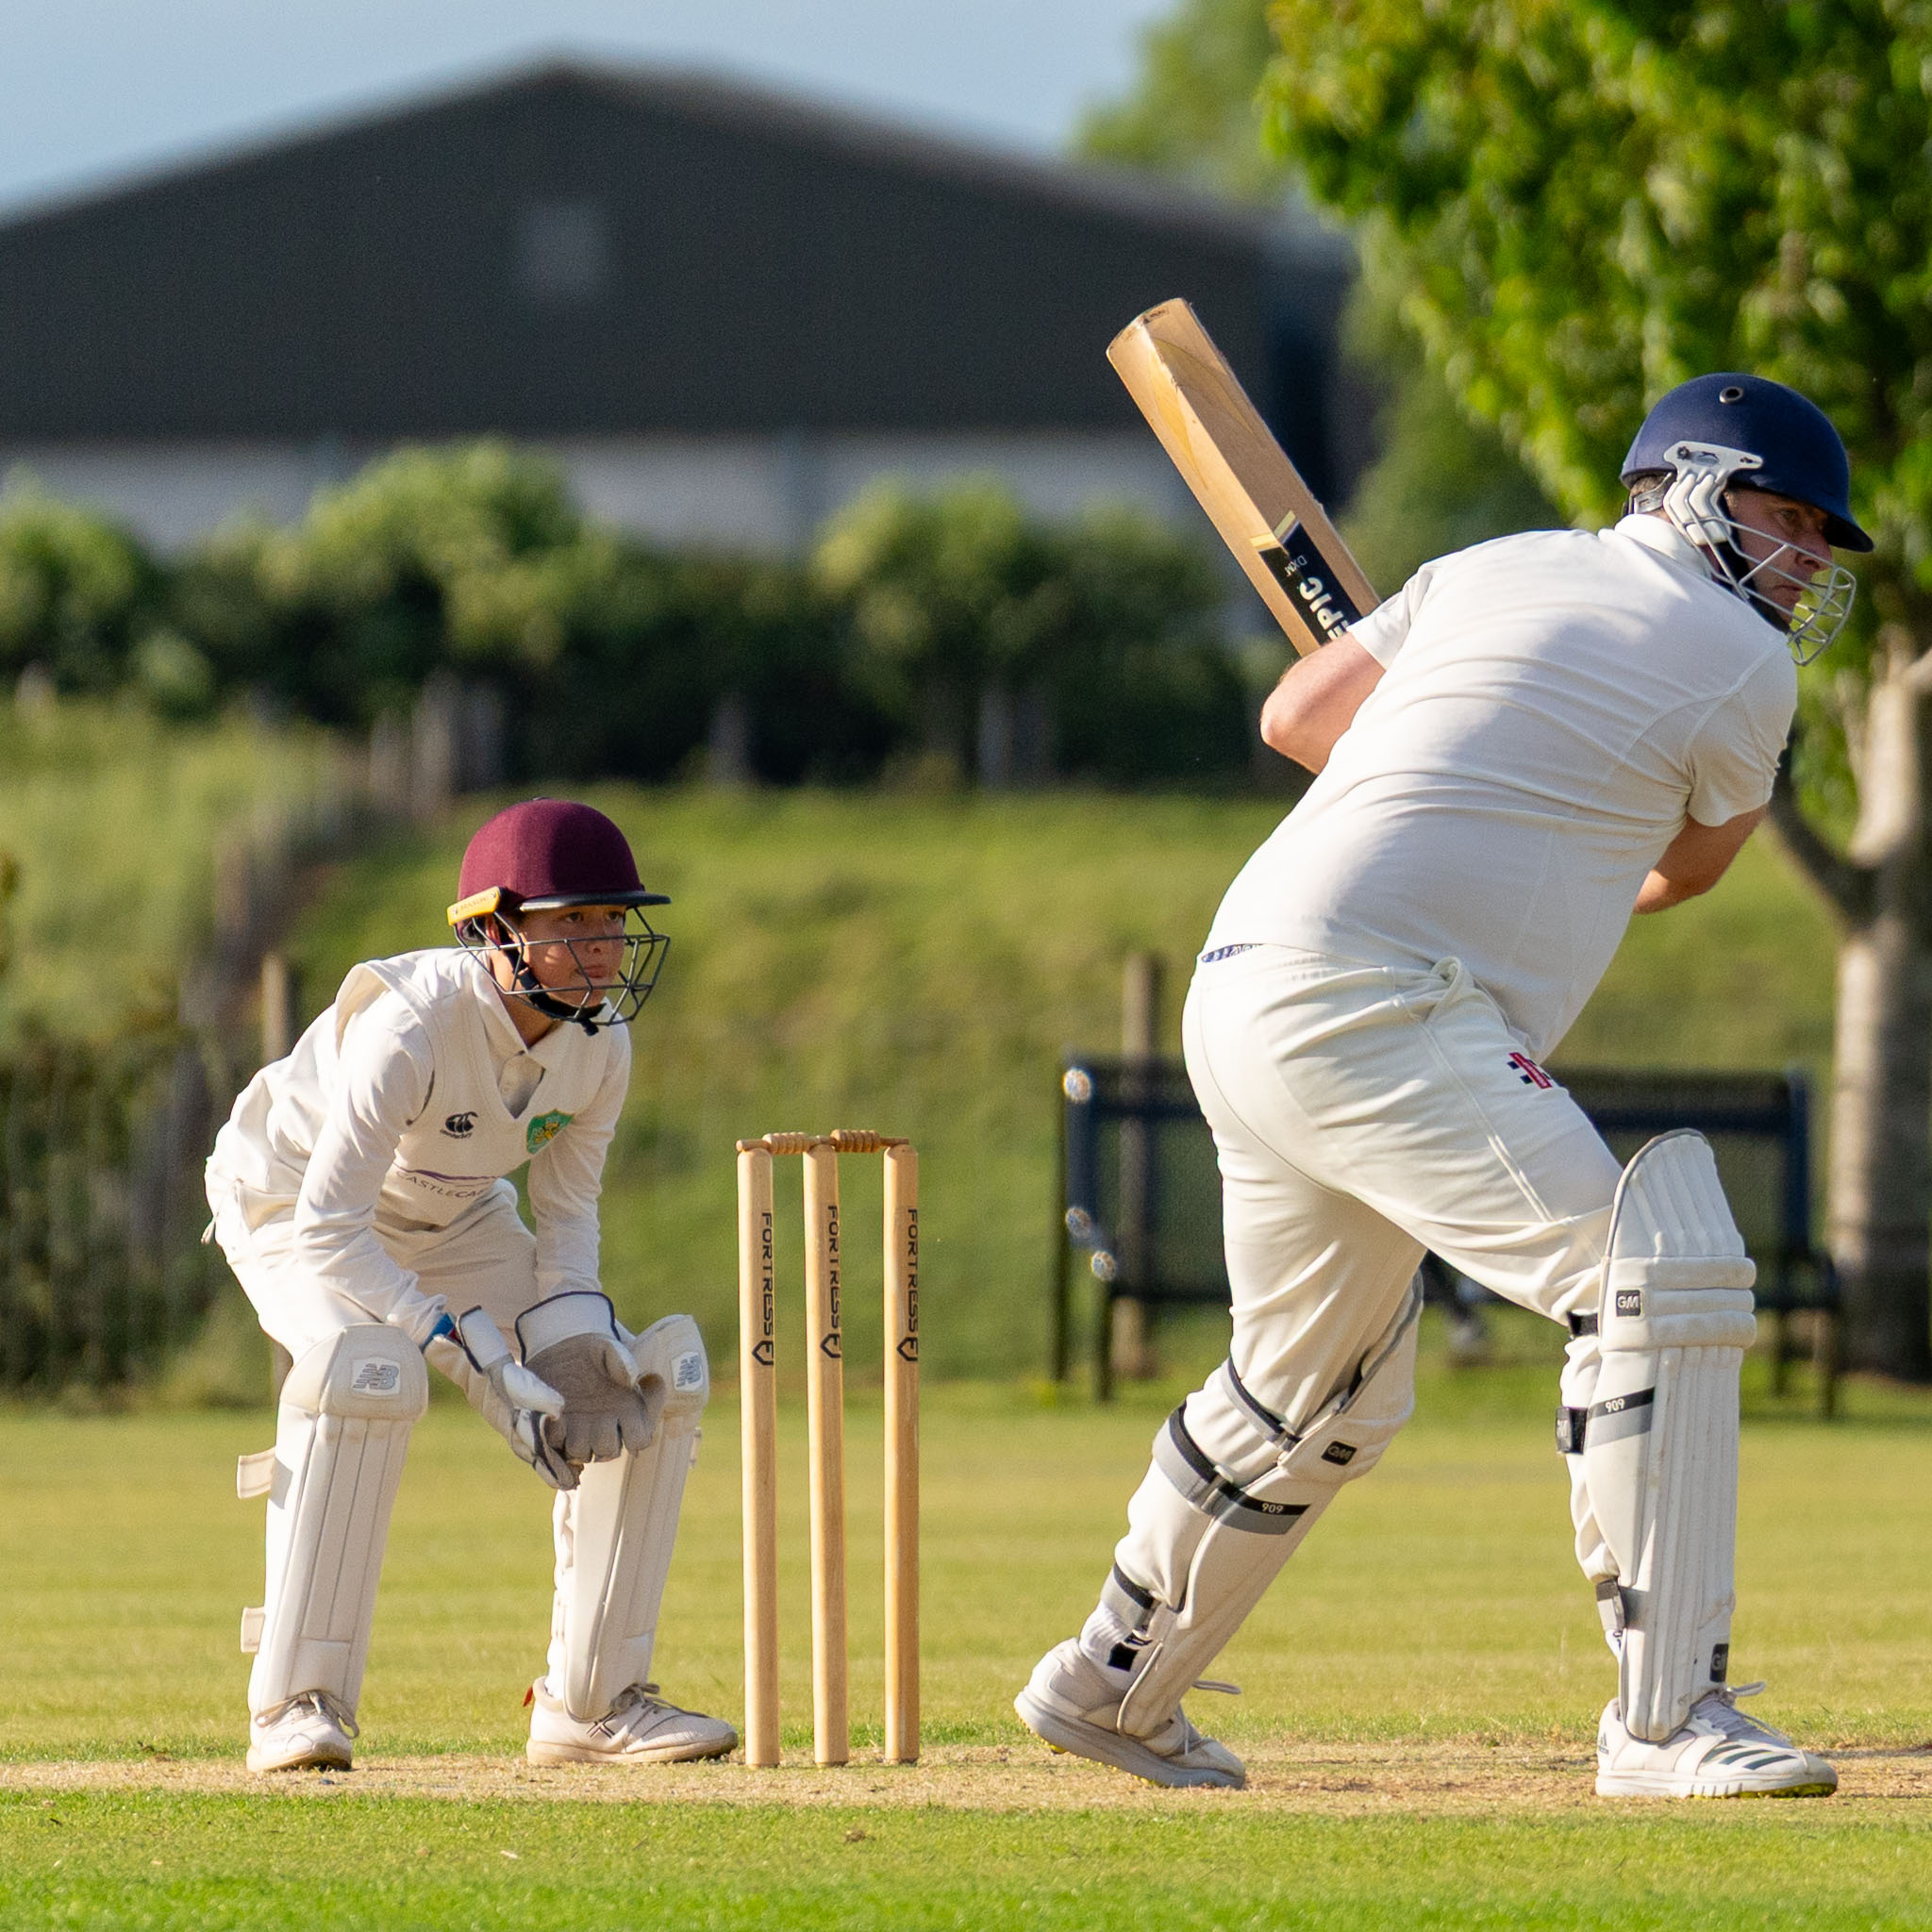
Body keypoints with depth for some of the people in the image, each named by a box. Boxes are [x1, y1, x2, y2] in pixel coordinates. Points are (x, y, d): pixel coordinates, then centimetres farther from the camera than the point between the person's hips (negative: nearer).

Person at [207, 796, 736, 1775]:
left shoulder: (598, 1045, -16)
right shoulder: (410, 1025, -37)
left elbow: (566, 1211, -1)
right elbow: (328, 1235, -37)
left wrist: (573, 1341, -20)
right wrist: (484, 1366, -41)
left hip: (457, 1221, 7)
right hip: (290, 1206, -7)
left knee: (657, 1384, -7)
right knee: (371, 1366, -37)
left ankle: (592, 1699, 3)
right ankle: (297, 1704, -29)